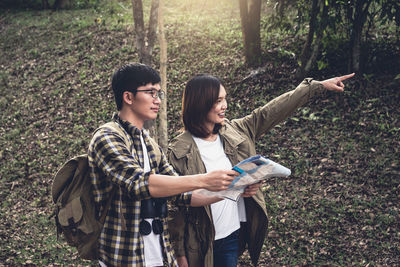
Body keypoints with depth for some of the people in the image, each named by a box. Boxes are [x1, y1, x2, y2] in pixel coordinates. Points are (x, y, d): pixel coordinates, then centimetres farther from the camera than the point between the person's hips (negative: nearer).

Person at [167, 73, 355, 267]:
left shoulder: (234, 133, 2)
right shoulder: (179, 152, -13)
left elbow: (271, 112, 6)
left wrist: (319, 85, 8)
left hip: (233, 236, 5)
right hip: (200, 243, -5)